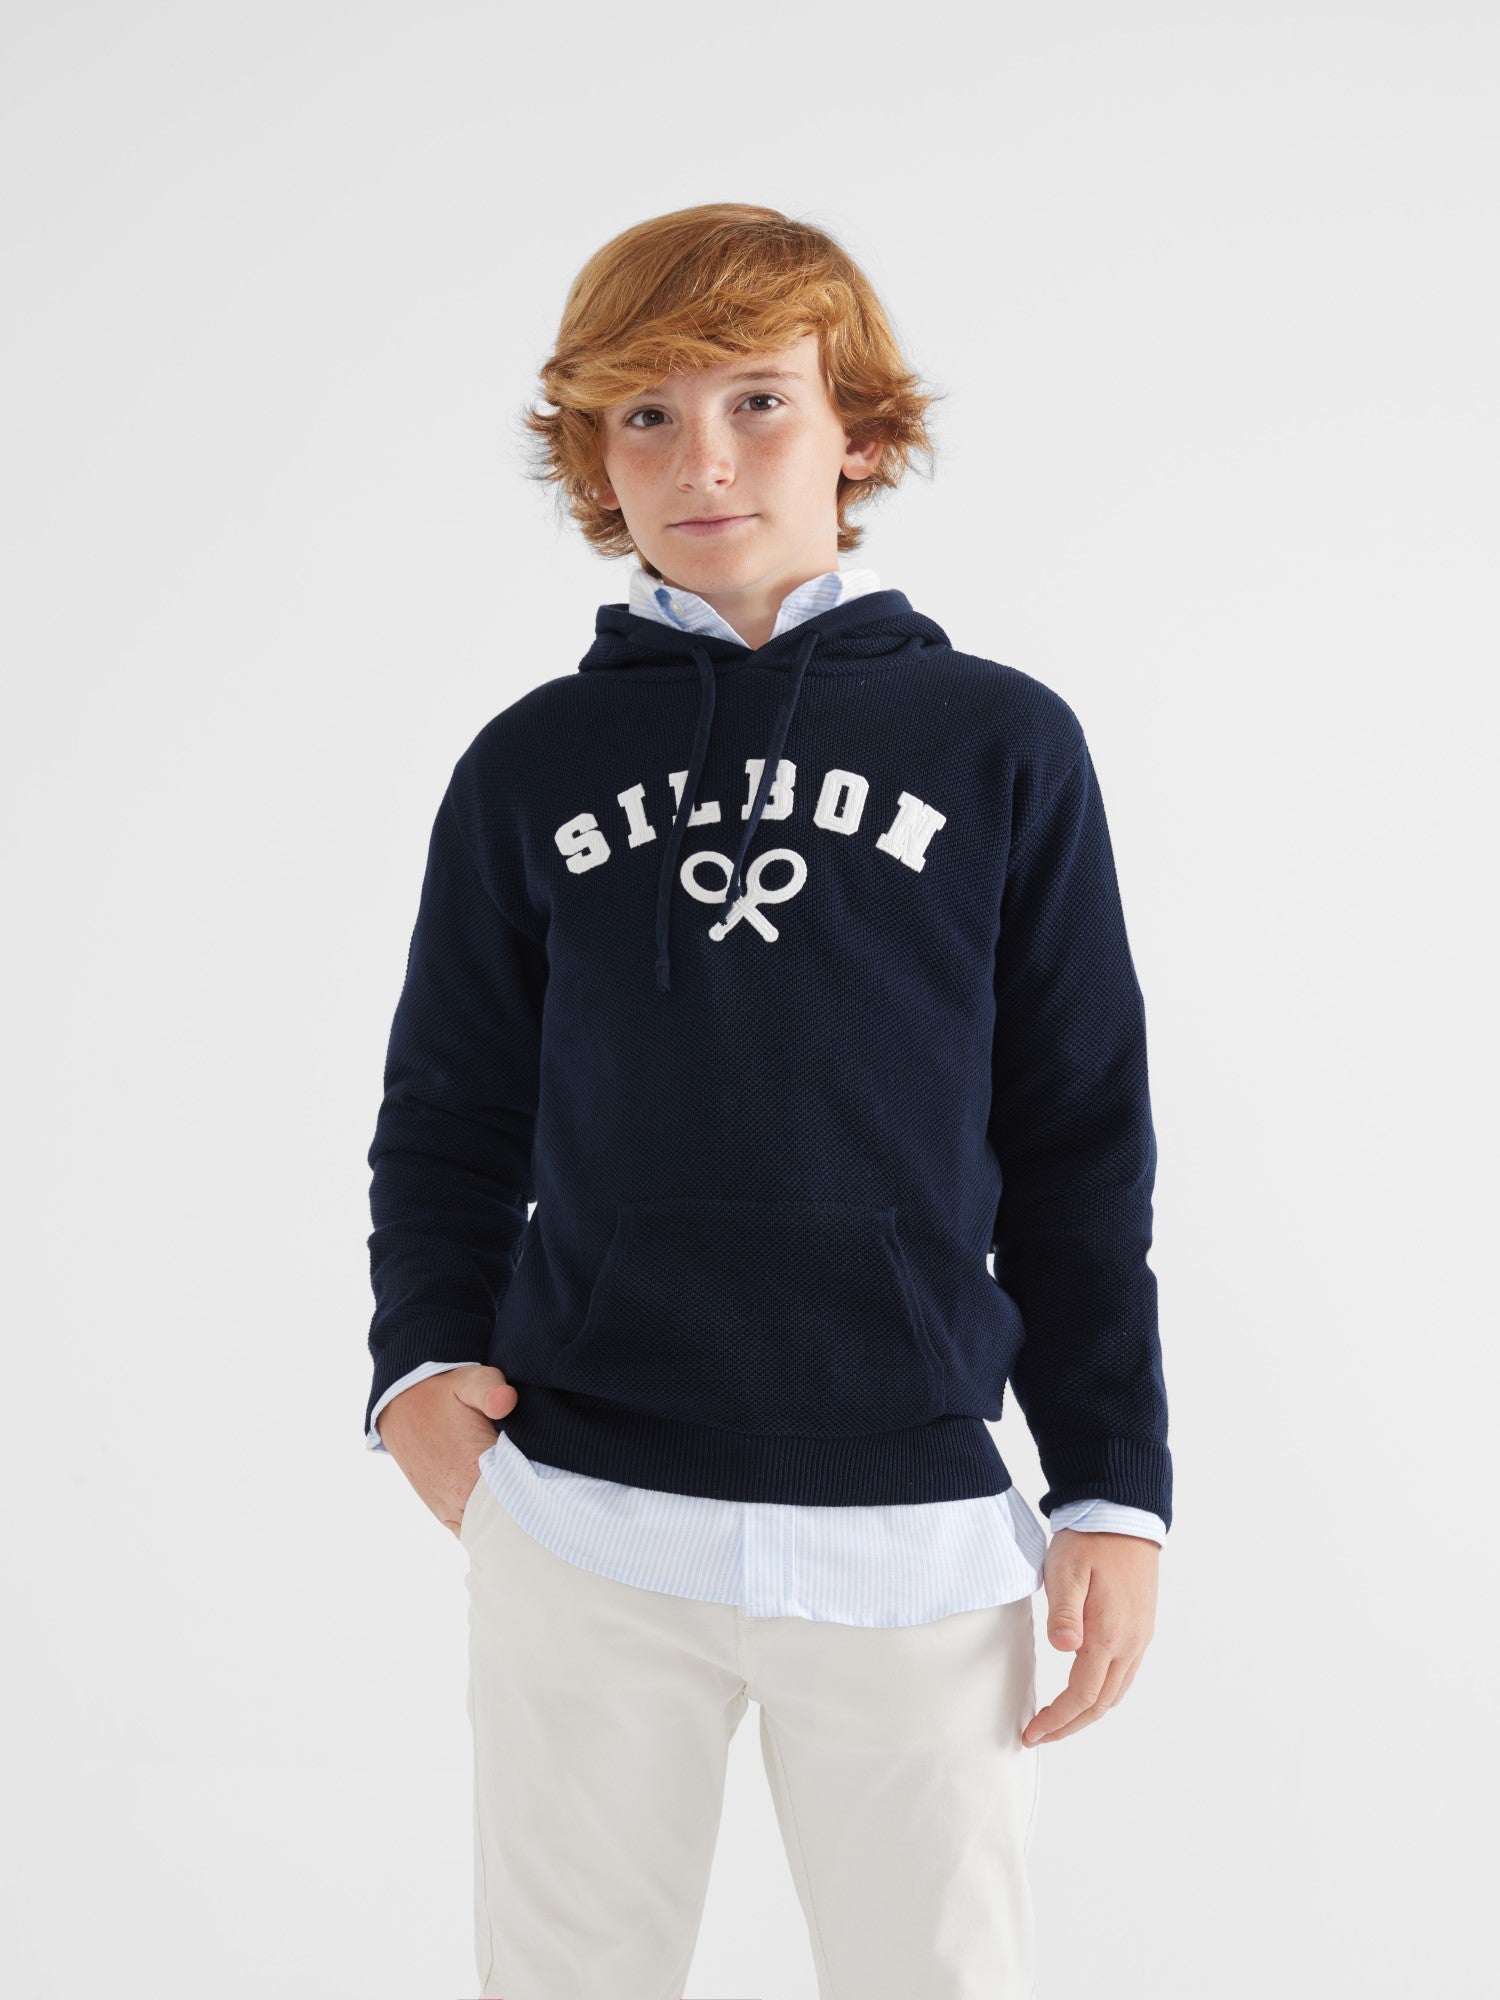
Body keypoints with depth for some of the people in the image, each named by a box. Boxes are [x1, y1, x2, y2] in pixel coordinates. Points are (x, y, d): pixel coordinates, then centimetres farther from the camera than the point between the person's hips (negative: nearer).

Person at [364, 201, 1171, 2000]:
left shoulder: (1001, 746, 3)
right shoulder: (531, 767, 6)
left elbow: (1080, 1148, 5)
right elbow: (451, 1112, 11)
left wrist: (1114, 1491, 2)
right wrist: (422, 1356, -6)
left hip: (915, 1537, -1)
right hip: (577, 1518, 1)